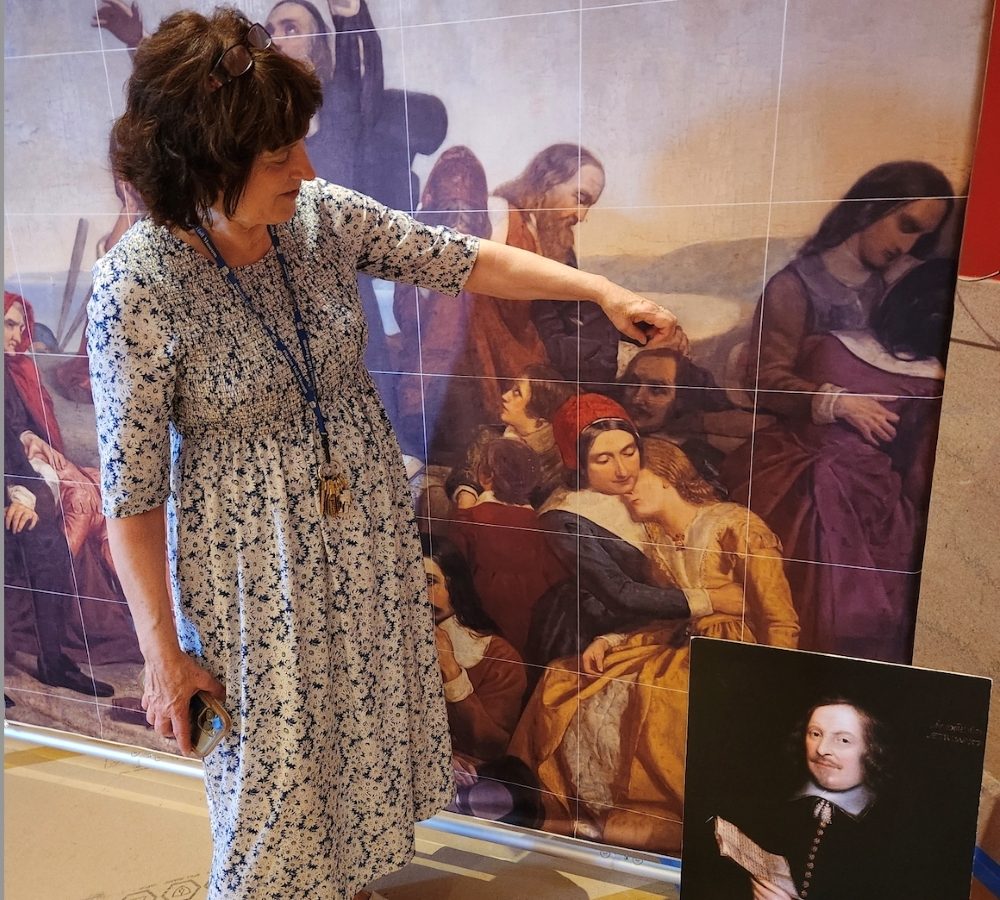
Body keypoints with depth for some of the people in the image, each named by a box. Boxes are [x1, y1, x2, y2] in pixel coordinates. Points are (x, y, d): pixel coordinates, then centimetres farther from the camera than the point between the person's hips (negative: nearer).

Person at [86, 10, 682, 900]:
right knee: (276, 770, 13)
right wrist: (164, 655, -11)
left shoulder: (324, 214, -9)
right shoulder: (137, 283, -22)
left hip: (369, 536, 5)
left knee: (371, 732, 23)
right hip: (252, 570, -5)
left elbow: (464, 259, 0)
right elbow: (131, 489, -16)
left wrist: (601, 289, -5)